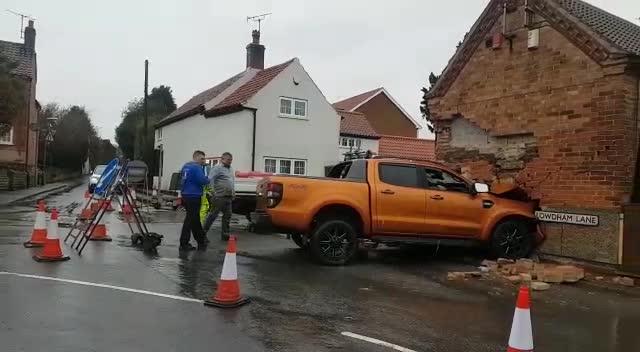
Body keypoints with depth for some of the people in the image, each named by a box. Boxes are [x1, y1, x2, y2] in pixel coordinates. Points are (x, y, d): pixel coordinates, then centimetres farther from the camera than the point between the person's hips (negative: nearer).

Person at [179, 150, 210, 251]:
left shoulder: (186, 166, 15)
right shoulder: (197, 167, -14)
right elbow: (203, 180, -23)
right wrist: (208, 180, -2)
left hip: (186, 195, 10)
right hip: (194, 196, -10)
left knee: (195, 219, 17)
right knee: (190, 219, -3)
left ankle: (201, 241, 27)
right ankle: (184, 244, 0)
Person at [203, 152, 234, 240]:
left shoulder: (230, 169, 20)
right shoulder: (217, 168, -7)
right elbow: (210, 180, -16)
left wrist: (233, 192, 19)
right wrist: (214, 191, -21)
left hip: (229, 197, 8)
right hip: (220, 196, -8)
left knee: (227, 215, 9)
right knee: (214, 215, -5)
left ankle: (225, 233, 15)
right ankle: (204, 232, 4)